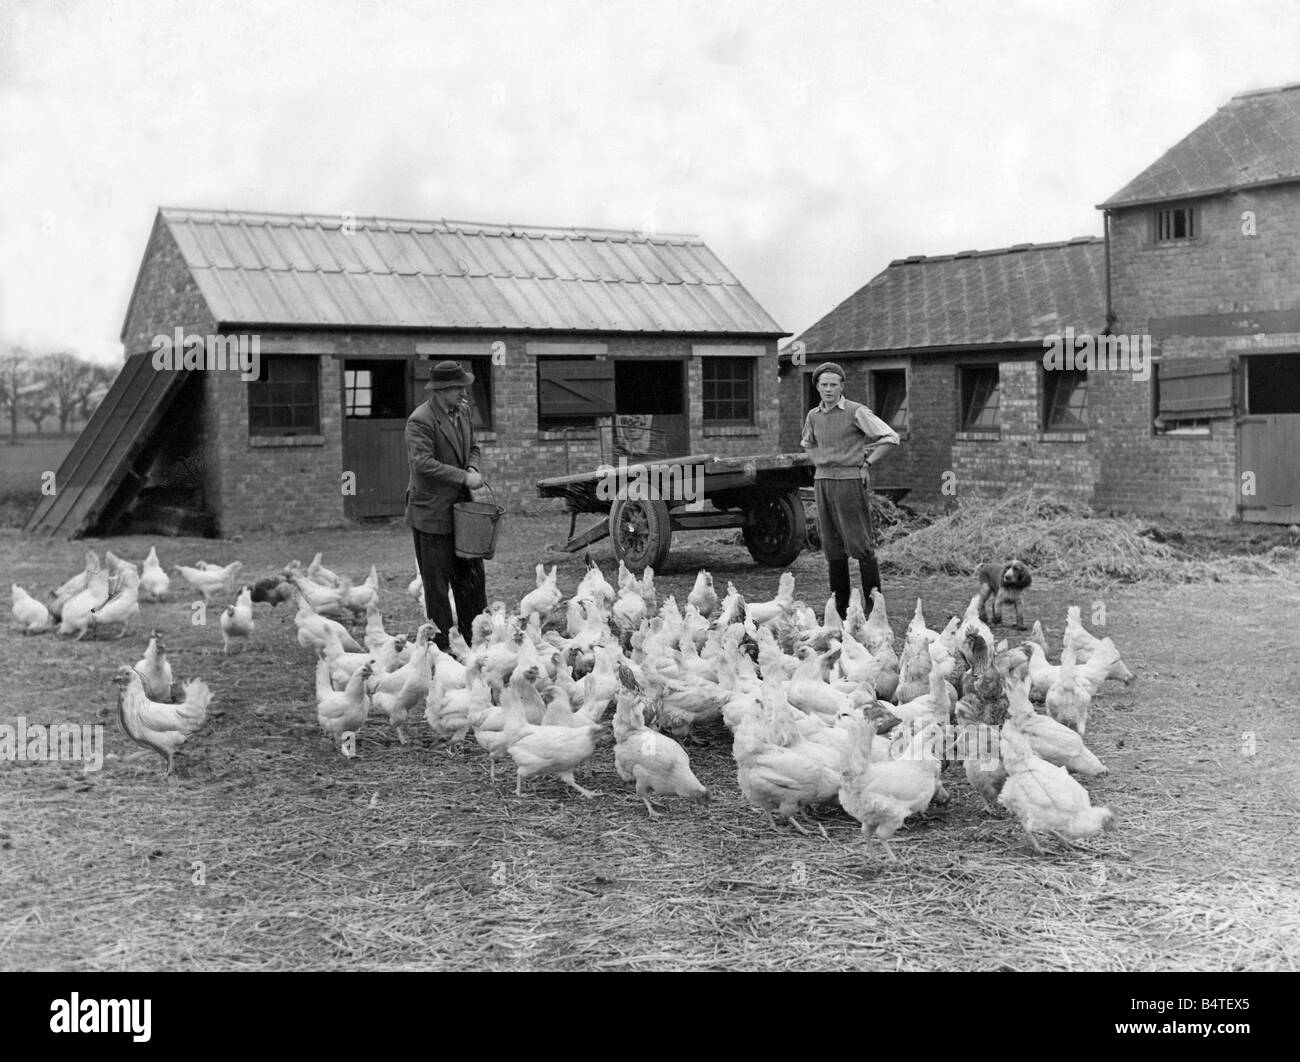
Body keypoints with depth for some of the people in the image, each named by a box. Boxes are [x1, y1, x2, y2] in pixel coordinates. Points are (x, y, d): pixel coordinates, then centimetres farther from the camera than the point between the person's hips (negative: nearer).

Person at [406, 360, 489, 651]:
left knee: (472, 576, 10)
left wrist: (472, 468, -2)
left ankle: (475, 640, 20)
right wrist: (463, 477, -25)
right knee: (437, 584, 1)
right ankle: (441, 646, 11)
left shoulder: (462, 411, 9)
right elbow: (422, 463, -26)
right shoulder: (420, 420, -17)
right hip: (432, 514, -8)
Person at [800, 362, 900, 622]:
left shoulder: (856, 412, -7)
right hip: (822, 481, 6)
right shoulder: (813, 415, 11)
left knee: (859, 543, -8)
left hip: (849, 481, -6)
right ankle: (839, 608, 13)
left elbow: (890, 437, -8)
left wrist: (866, 464, -6)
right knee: (832, 547, 7)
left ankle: (873, 606, -3)